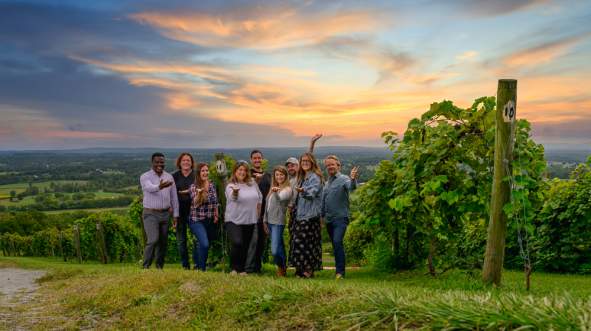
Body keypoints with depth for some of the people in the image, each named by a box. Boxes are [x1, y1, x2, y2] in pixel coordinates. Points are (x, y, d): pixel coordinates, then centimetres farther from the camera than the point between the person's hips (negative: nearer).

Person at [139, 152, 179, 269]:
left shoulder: (169, 177, 8)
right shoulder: (145, 177, -5)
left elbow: (174, 197, 9)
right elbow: (150, 188, -28)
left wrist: (176, 214, 5)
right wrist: (159, 187, -49)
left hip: (165, 214, 4)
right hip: (150, 214, -4)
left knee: (163, 242, 9)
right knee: (153, 240, -16)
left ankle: (159, 267, 22)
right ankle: (146, 267, -4)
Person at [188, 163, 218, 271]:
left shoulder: (212, 185, 7)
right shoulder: (193, 186, -8)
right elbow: (196, 203, -21)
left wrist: (216, 215, 8)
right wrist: (200, 193, -39)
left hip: (210, 221, 6)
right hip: (197, 221, -6)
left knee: (205, 245, 12)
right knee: (204, 244, -21)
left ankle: (198, 266, 28)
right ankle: (201, 269, -6)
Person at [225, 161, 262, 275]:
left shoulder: (253, 184, 5)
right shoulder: (231, 185, -9)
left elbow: (259, 198, 17)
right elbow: (232, 197, -31)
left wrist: (257, 212, 12)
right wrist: (235, 192, -53)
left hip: (250, 221, 4)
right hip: (234, 220, -4)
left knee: (245, 246, 10)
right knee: (237, 243, -21)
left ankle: (242, 269, 26)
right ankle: (234, 268, 0)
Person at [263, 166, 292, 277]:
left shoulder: (287, 189, -7)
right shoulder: (272, 189, 17)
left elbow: (280, 198, -28)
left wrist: (276, 192, -49)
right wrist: (265, 221, 17)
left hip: (278, 222, -7)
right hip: (270, 222, 7)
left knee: (275, 250, -12)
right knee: (280, 248, 14)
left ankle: (281, 267, 11)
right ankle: (282, 267, 24)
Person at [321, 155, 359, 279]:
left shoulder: (343, 179, -5)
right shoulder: (326, 183, 16)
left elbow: (351, 187, -28)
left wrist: (353, 179, -49)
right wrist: (322, 216, 19)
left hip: (340, 218, -7)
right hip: (329, 219, 7)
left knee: (337, 242, -19)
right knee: (335, 245, 12)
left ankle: (340, 271, -16)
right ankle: (339, 270, 21)